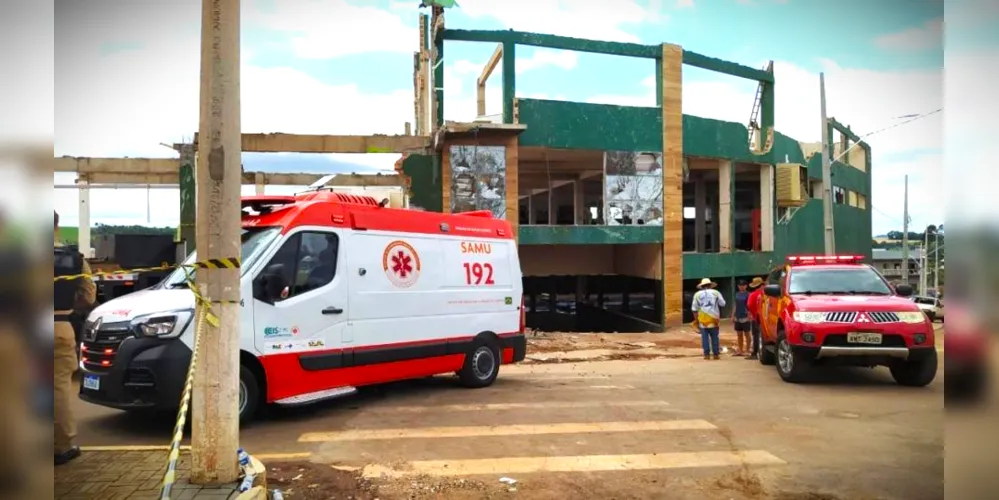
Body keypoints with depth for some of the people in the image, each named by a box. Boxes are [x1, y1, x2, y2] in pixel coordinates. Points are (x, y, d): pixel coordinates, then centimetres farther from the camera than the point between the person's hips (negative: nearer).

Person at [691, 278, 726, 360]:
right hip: (713, 318, 0)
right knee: (714, 337, 7)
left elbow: (694, 309, 4)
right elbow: (722, 304, 2)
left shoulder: (697, 294, 5)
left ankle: (707, 354, 2)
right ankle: (715, 354, 9)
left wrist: (696, 320, 10)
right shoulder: (716, 292, 5)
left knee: (705, 337, 3)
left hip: (702, 318, 0)